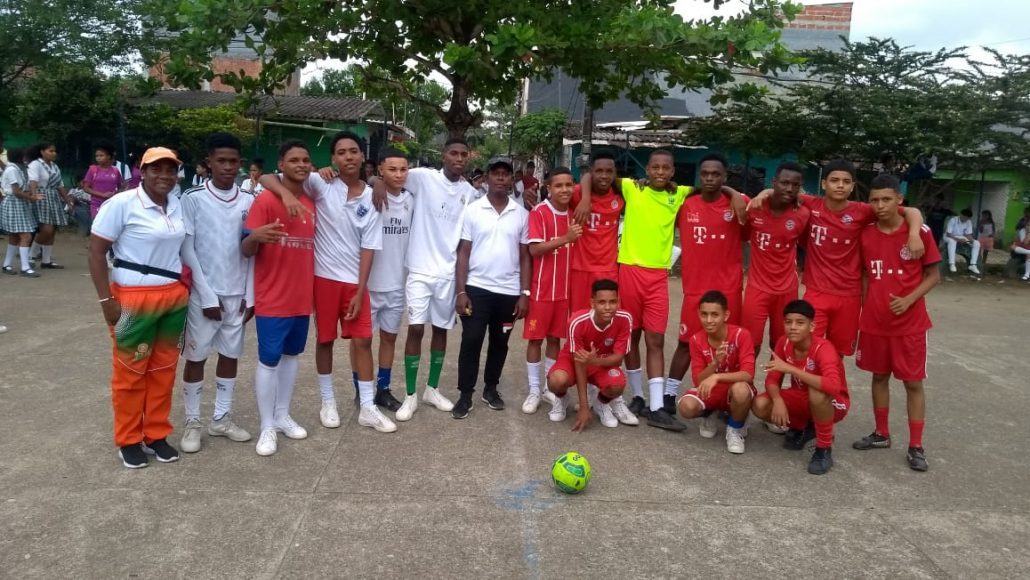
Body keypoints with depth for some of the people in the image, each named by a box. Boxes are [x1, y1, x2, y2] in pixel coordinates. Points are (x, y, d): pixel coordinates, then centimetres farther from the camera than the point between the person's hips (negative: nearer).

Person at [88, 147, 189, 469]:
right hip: (134, 299, -5)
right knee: (131, 371, 6)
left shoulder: (179, 206, 6)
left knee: (164, 369, 12)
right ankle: (128, 440, 21)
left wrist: (185, 283, 13)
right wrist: (106, 300, -13)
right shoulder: (121, 204, -10)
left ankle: (156, 435, 26)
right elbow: (96, 252, -9)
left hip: (175, 297, 5)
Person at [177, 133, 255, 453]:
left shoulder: (249, 201, 4)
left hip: (237, 293, 4)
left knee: (230, 355, 11)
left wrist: (250, 294, 2)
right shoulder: (193, 198, -7)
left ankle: (221, 419, 24)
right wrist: (207, 296, -11)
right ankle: (193, 423, 18)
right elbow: (187, 250, -8)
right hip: (203, 293, -4)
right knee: (196, 356, 5)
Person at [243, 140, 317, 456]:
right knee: (269, 360, 1)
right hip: (272, 299, -6)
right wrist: (256, 237, -35)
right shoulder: (265, 200, -11)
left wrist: (313, 289, 16)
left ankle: (283, 416, 29)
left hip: (302, 297, 6)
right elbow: (247, 250, -13)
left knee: (291, 354, 15)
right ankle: (267, 427, 13)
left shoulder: (312, 203, 8)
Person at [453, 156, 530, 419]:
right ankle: (466, 394, 11)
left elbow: (525, 256, 6)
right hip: (477, 288, -2)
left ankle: (491, 388, 28)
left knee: (500, 342, 12)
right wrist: (460, 291, -7)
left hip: (509, 291, 2)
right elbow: (463, 253, 0)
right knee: (471, 341, 0)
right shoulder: (472, 210, -1)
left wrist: (524, 293, 0)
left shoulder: (522, 213, 4)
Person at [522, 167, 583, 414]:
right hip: (542, 288, -5)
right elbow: (534, 249, -20)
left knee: (555, 338, 12)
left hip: (565, 288, 5)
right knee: (535, 338, 3)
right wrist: (565, 239, -27)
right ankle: (534, 390, 13)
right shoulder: (538, 213, -10)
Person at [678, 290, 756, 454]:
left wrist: (716, 376, -41)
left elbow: (748, 374, -28)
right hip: (710, 391, 3)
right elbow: (698, 381, -13)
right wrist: (715, 363, -31)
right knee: (686, 407, -28)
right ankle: (710, 415, 10)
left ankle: (735, 429, -6)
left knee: (741, 389, -39)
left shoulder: (741, 335, -20)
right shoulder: (696, 340, -11)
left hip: (735, 390, -3)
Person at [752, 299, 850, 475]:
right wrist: (778, 400, -31)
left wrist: (791, 369, -48)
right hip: (801, 398, 6)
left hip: (833, 403, -6)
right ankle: (803, 428, 11)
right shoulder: (783, 343, -12)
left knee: (817, 392, -40)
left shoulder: (823, 348, -29)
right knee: (760, 405, -19)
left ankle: (824, 450, -17)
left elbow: (833, 386, -47)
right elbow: (772, 379, -10)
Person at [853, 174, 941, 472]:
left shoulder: (919, 232, -9)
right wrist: (861, 311, 6)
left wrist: (909, 300, -18)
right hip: (874, 321, 3)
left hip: (910, 323, -3)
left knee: (913, 382, 4)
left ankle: (916, 446, 14)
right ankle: (881, 434, 29)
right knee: (879, 377, 14)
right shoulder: (865, 233, -1)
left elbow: (933, 275, -3)